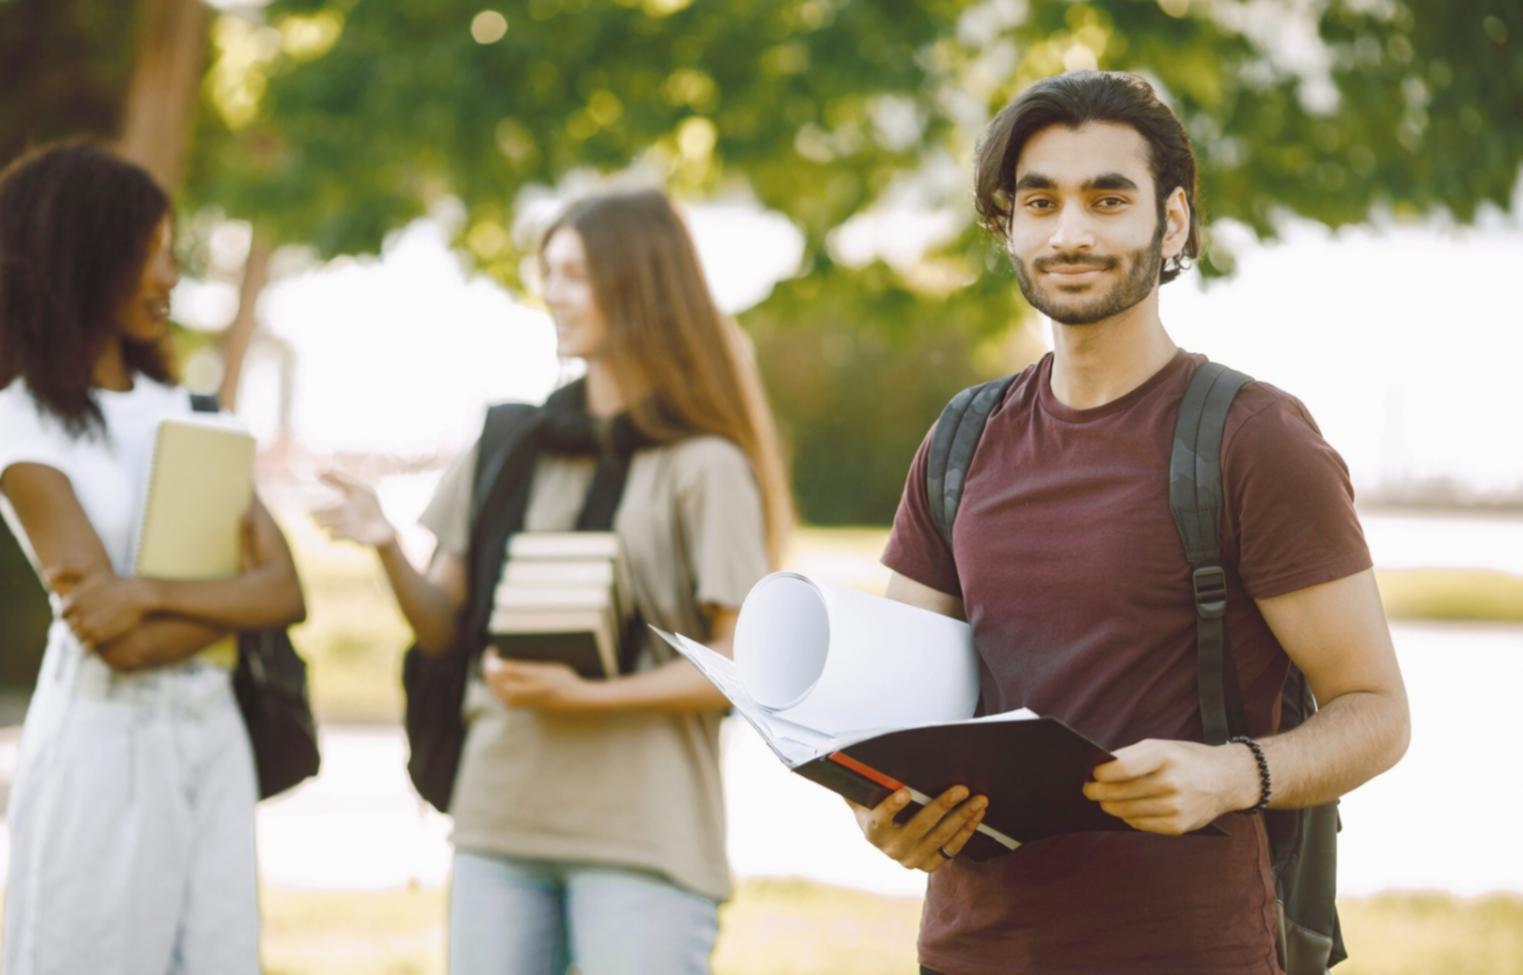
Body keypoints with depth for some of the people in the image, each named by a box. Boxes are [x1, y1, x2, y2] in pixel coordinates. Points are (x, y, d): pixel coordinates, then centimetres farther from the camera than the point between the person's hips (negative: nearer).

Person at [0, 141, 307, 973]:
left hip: (212, 739, 6)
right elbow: (118, 642, -14)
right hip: (104, 743, -6)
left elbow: (285, 593, 1)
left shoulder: (181, 408, 14)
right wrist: (234, 598, -4)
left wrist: (155, 594, -15)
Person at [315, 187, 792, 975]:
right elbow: (443, 629, 12)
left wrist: (588, 698, -18)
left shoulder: (704, 466, -3)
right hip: (499, 820, 5)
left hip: (643, 840, -5)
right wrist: (387, 548, -7)